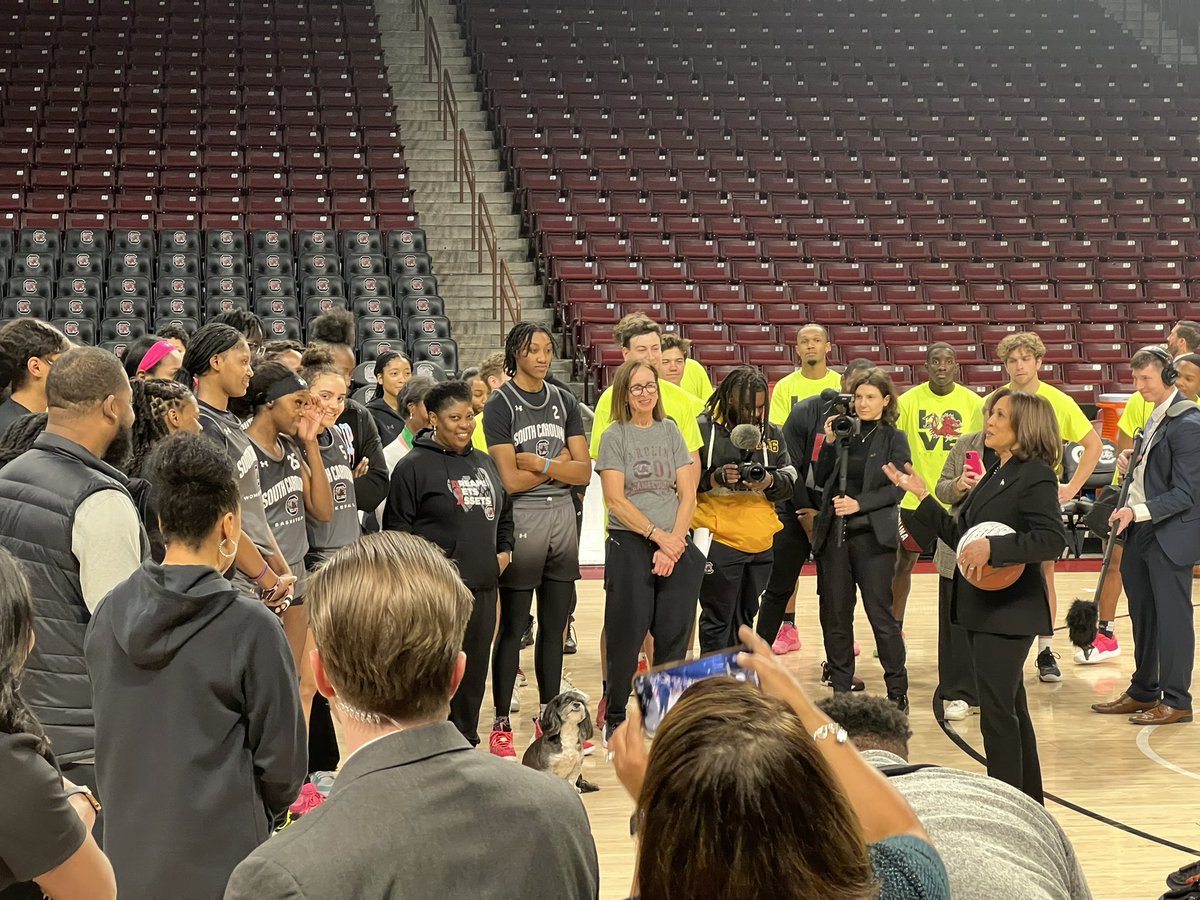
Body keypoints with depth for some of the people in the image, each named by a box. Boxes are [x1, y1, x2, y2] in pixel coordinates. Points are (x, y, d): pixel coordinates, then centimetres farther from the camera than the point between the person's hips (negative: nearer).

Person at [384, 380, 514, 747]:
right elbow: (397, 526, -8)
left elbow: (504, 513, 30)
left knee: (474, 675, 11)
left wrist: (504, 550, 15)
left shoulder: (485, 463, 17)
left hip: (483, 589, 7)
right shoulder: (413, 466, -4)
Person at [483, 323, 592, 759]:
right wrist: (558, 464, -4)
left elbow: (584, 471, 2)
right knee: (512, 628, 1)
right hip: (522, 519, -5)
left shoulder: (564, 401, 10)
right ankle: (501, 725, 7)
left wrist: (537, 462, -10)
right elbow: (510, 480, -14)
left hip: (562, 515, 5)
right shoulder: (500, 404, -6)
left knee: (554, 626, 11)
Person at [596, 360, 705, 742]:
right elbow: (616, 500, -6)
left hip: (677, 546, 3)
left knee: (674, 634, 1)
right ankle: (614, 716, 10)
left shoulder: (670, 431, 10)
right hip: (629, 544, -3)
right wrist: (658, 535, -13)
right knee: (626, 635, -4)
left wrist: (674, 542, -8)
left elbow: (688, 495, 5)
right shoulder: (614, 437, 2)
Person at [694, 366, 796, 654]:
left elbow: (790, 481, 10)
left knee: (745, 617, 16)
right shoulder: (703, 428, -6)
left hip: (760, 541, 6)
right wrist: (715, 478, -22)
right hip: (718, 540, -6)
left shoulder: (771, 433, 11)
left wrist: (770, 481, -12)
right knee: (717, 619, -3)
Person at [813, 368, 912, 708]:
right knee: (835, 613, 7)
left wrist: (859, 503, -17)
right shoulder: (843, 434, 11)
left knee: (880, 613, -4)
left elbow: (896, 488, -6)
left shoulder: (894, 439, 2)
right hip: (835, 533, 4)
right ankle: (841, 687, 18)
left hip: (873, 535, -4)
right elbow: (821, 479, 10)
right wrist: (829, 442, 0)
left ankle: (897, 691, 3)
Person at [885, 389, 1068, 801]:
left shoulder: (1035, 475, -13)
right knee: (1009, 706, 16)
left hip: (1010, 609, -9)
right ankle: (1028, 802, 25)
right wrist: (922, 495, 12)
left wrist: (993, 547, -29)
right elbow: (960, 535, 15)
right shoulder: (995, 476, 15)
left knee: (997, 709, -8)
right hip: (982, 608, 9)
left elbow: (1052, 539, -24)